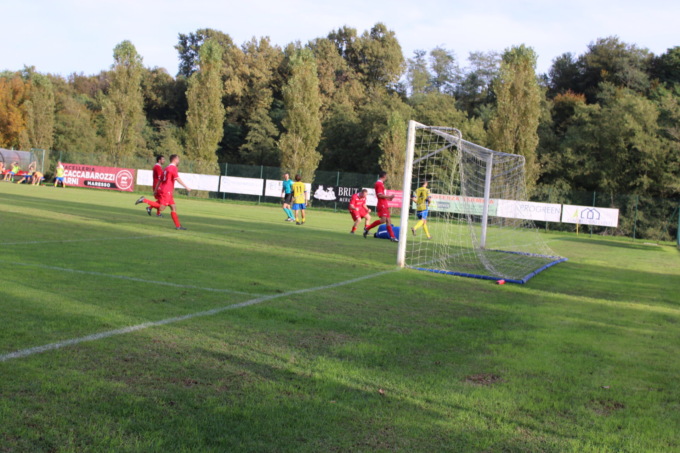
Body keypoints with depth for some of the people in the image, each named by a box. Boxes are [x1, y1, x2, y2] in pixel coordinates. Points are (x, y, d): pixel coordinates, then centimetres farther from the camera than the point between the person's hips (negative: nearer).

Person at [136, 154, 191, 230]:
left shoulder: (167, 168, 19)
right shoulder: (173, 168, -8)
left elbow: (160, 180, 20)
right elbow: (178, 179, -20)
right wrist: (186, 187, -19)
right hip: (166, 191, -10)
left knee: (173, 208, 8)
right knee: (161, 208, -11)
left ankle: (178, 226, 6)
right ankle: (144, 200, -10)